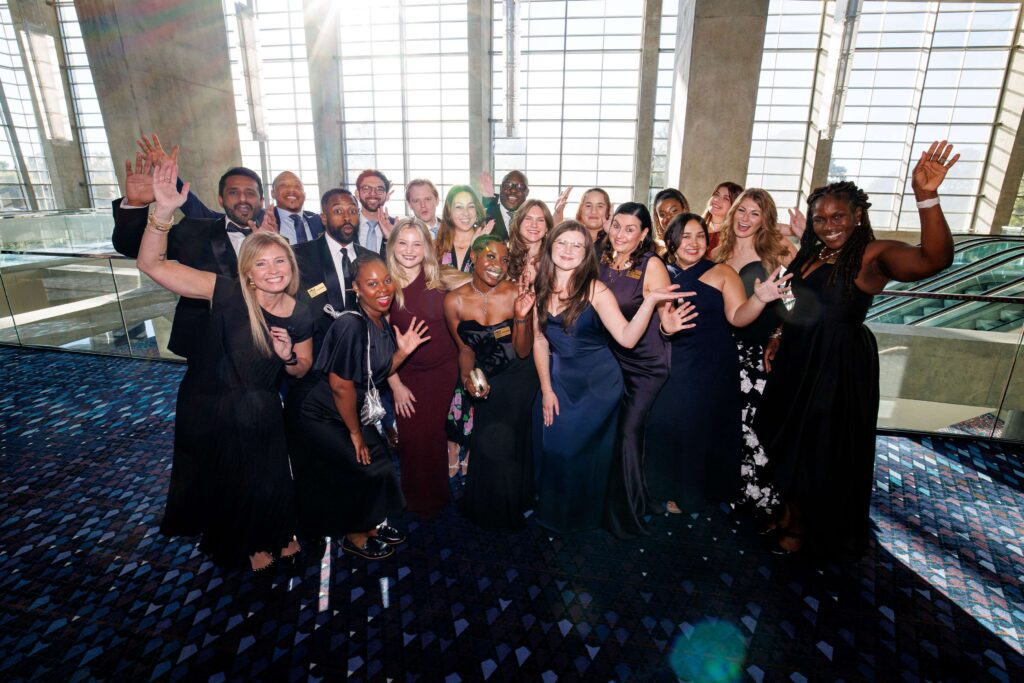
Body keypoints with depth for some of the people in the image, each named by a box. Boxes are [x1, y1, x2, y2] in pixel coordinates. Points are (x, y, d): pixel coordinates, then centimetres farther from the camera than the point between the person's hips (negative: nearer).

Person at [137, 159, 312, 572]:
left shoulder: (299, 317, -12)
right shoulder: (228, 295, -21)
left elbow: (301, 370, 3)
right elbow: (151, 264, -26)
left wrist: (289, 356, -19)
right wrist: (164, 211, -40)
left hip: (260, 413, 2)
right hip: (207, 412, -2)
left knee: (267, 479, 20)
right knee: (219, 481, 20)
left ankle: (271, 535, 51)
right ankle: (234, 542, 50)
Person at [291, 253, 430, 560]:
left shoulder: (382, 324, -2)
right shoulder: (351, 325, -29)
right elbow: (340, 386, -26)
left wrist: (403, 351, -10)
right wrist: (355, 433, -15)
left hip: (354, 412, 8)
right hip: (324, 417, -8)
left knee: (379, 461, 10)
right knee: (370, 470, -5)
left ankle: (369, 524, 34)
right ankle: (354, 537, 21)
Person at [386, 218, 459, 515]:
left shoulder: (439, 279, -6)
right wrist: (395, 384, -8)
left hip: (442, 370, 1)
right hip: (405, 373, 0)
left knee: (434, 435, 10)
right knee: (410, 437, 3)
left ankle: (436, 495, 34)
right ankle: (416, 498, 30)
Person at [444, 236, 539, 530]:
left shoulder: (517, 293, -19)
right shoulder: (454, 301, -12)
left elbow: (523, 351, -14)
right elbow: (465, 349, 1)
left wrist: (521, 316, -30)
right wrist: (468, 379, -16)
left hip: (518, 378, -2)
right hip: (484, 379, 2)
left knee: (499, 442, -7)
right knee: (485, 442, 7)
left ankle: (507, 508, 23)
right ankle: (486, 509, 36)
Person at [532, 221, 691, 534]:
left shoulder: (595, 290, -14)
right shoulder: (541, 289, -1)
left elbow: (627, 338, -22)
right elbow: (540, 341, 3)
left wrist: (650, 300, -34)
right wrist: (546, 389, 1)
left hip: (597, 382, -4)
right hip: (559, 378, 4)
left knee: (577, 449, 2)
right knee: (549, 446, 7)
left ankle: (581, 516, 31)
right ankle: (551, 510, 36)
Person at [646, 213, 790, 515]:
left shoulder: (721, 273, 1)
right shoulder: (663, 276, 9)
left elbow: (737, 317, -10)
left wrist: (759, 299, -29)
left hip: (713, 367, -2)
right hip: (674, 366, 3)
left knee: (701, 427, 1)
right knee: (665, 422, -3)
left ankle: (692, 493, 25)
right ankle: (671, 487, 22)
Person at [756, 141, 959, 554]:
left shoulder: (874, 256, -15)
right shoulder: (810, 255, 7)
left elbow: (935, 259, -34)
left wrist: (926, 197, -44)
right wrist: (777, 340, 7)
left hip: (839, 365, -7)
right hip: (796, 360, 7)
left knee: (820, 449, 9)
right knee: (788, 440, 18)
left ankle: (804, 525, 33)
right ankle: (789, 511, 40)